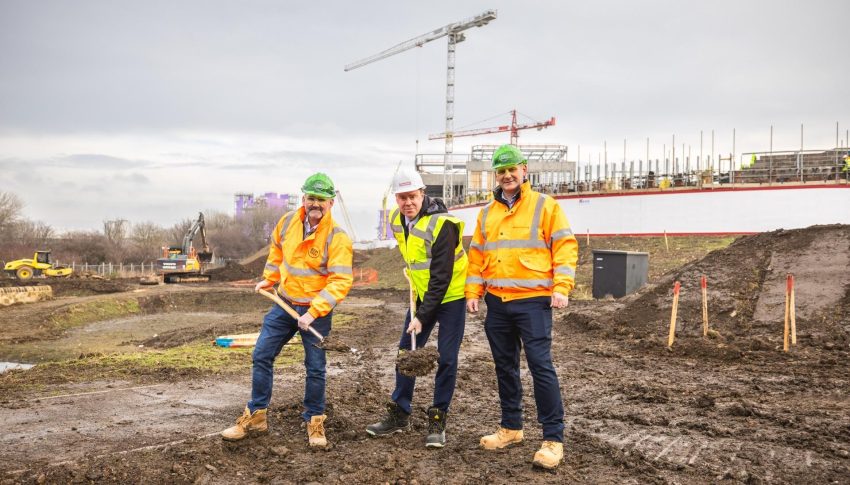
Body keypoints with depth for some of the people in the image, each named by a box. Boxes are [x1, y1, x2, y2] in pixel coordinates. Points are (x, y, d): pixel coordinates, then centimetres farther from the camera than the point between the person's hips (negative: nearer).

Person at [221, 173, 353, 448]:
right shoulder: (288, 222, -3)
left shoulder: (337, 238, -19)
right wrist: (268, 279, 18)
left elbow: (341, 281, -23)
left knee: (315, 368, 3)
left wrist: (314, 312, -28)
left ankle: (314, 422, 22)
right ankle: (256, 416, 19)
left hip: (317, 312, -5)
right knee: (262, 356, 6)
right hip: (284, 304, 5)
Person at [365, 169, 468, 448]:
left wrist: (422, 317, -26)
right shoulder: (396, 220, -3)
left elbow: (441, 278, -26)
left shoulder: (441, 224, -26)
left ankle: (437, 421, 7)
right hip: (422, 294, 7)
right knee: (406, 352, 7)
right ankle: (399, 415, 20)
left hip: (450, 296, -7)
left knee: (446, 358, -6)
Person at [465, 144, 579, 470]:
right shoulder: (487, 214, 13)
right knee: (505, 367, 13)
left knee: (541, 366, -8)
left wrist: (561, 288, -14)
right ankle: (511, 427, 27)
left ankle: (553, 439, 0)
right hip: (497, 302, 6)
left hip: (533, 300, -5)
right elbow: (477, 256, 16)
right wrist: (473, 292, 7)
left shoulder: (545, 206, -1)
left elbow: (565, 247, -4)